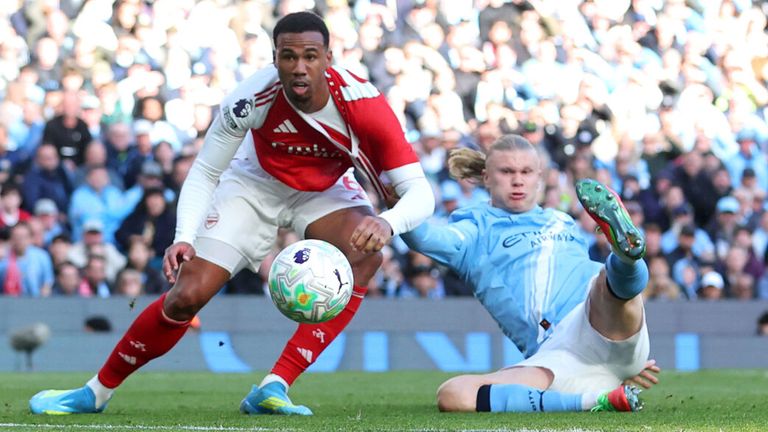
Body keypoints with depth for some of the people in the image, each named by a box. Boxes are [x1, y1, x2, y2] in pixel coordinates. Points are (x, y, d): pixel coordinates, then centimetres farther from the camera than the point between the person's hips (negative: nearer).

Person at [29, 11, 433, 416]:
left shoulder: (361, 102, -34)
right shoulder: (252, 97, -33)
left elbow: (419, 192, -35)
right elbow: (203, 173, -19)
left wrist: (386, 223, -58)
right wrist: (184, 238, -36)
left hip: (325, 190, 1)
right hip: (255, 183, -1)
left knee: (364, 255, -30)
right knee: (187, 294, -12)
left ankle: (273, 388, -27)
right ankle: (96, 392, 10)